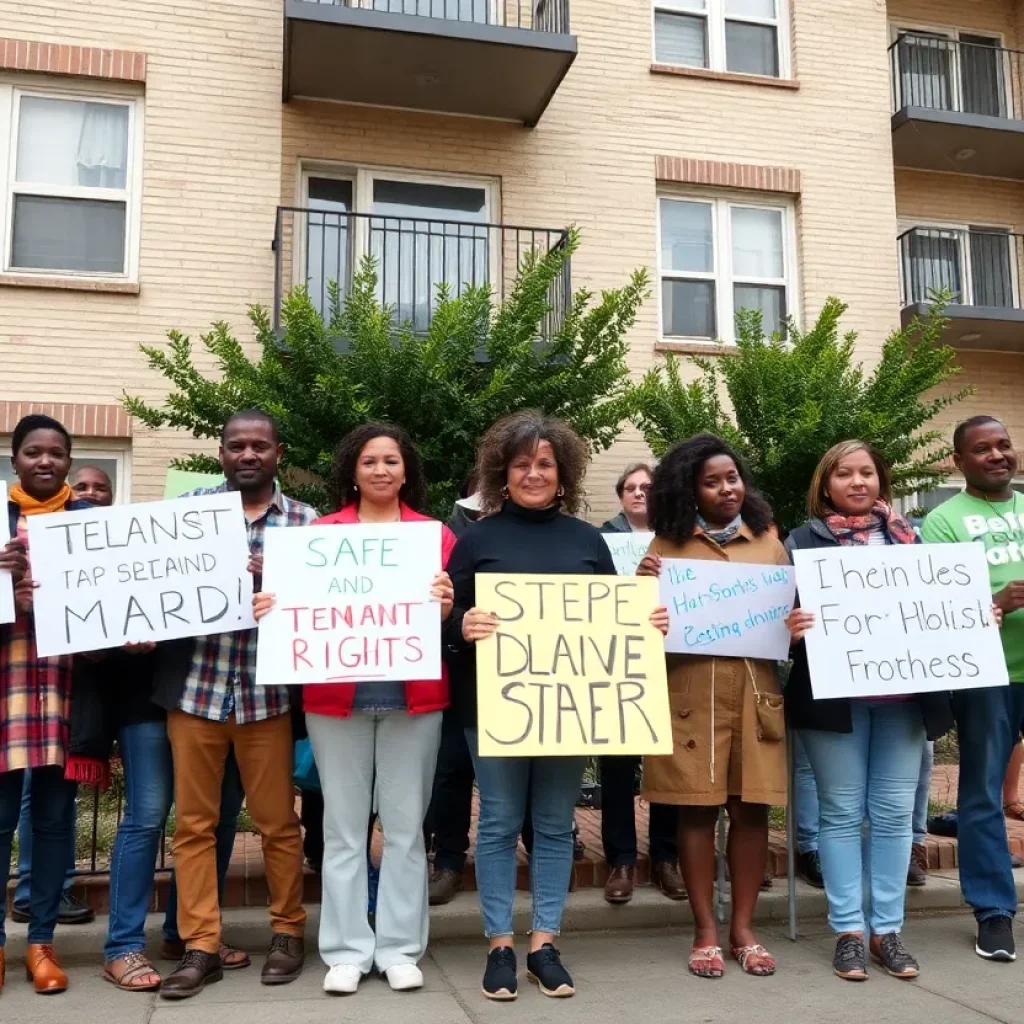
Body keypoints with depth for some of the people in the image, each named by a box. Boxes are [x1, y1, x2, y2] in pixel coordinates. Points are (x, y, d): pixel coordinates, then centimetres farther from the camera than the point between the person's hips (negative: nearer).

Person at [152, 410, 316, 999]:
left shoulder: (304, 522, 3)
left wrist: (271, 579, -18)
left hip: (267, 691, -1)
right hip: (194, 687, 2)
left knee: (278, 821, 9)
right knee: (194, 822, 8)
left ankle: (288, 931, 27)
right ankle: (202, 946, 21)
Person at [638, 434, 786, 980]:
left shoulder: (767, 539, 11)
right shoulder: (669, 542, 4)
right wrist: (643, 584, -14)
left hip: (754, 687, 2)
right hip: (690, 689, -2)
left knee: (751, 808, 4)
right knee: (696, 808, 2)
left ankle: (744, 928, 18)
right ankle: (705, 931, 14)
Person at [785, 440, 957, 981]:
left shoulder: (907, 536, 13)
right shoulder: (803, 541, 2)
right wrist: (790, 627, -24)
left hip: (903, 692, 3)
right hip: (835, 693, -3)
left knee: (895, 811, 6)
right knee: (842, 813, 3)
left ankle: (887, 929, 18)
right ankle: (848, 931, 13)